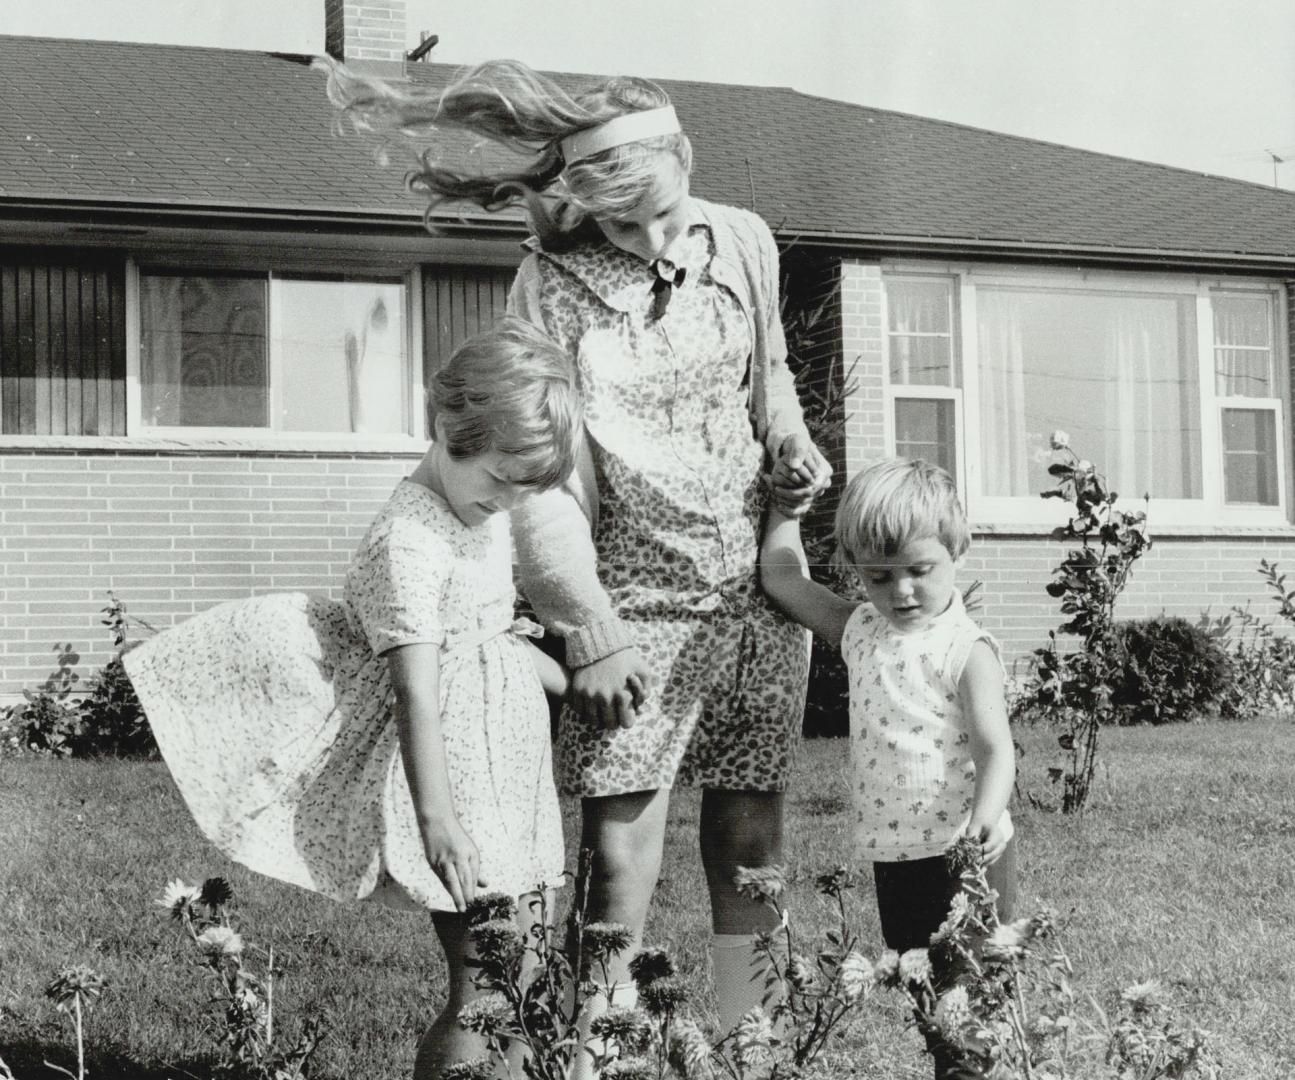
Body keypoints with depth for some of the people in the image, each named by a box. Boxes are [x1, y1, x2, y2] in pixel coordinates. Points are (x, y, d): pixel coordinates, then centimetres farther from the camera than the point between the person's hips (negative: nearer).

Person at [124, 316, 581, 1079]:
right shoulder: (410, 540, -22)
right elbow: (417, 692, -26)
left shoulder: (488, 514, 8)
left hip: (502, 744, 10)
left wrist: (568, 682, 24)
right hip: (451, 761, -9)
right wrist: (435, 815, -28)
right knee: (482, 961, -9)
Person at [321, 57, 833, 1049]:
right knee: (620, 855, -7)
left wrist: (793, 450, -2)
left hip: (761, 587, 4)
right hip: (638, 606, -3)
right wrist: (591, 630, -12)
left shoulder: (744, 243, 0)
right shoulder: (553, 286, -10)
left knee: (750, 835, 9)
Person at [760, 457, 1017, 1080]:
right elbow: (780, 576, 11)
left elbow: (996, 749, -19)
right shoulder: (860, 630, 6)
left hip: (961, 851, -6)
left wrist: (986, 815, -36)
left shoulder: (967, 650, -11)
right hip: (892, 856, 6)